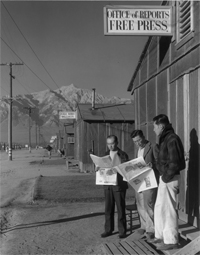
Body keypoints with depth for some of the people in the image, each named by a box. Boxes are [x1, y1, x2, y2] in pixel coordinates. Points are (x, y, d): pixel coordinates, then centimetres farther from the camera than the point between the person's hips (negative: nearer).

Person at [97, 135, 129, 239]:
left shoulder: (123, 155, -2)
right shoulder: (106, 154, 11)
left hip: (119, 185, -4)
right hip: (108, 185, 4)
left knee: (120, 209, 2)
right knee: (108, 208, 8)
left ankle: (122, 231, 12)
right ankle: (108, 229, 18)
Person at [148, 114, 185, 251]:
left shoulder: (172, 139, -17)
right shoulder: (165, 138, 13)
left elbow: (175, 162, -22)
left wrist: (166, 177, -15)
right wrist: (163, 176, 11)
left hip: (169, 178, -10)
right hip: (165, 177, 10)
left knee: (168, 209, -1)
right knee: (159, 207, 16)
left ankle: (171, 240, 10)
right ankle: (161, 235, 27)